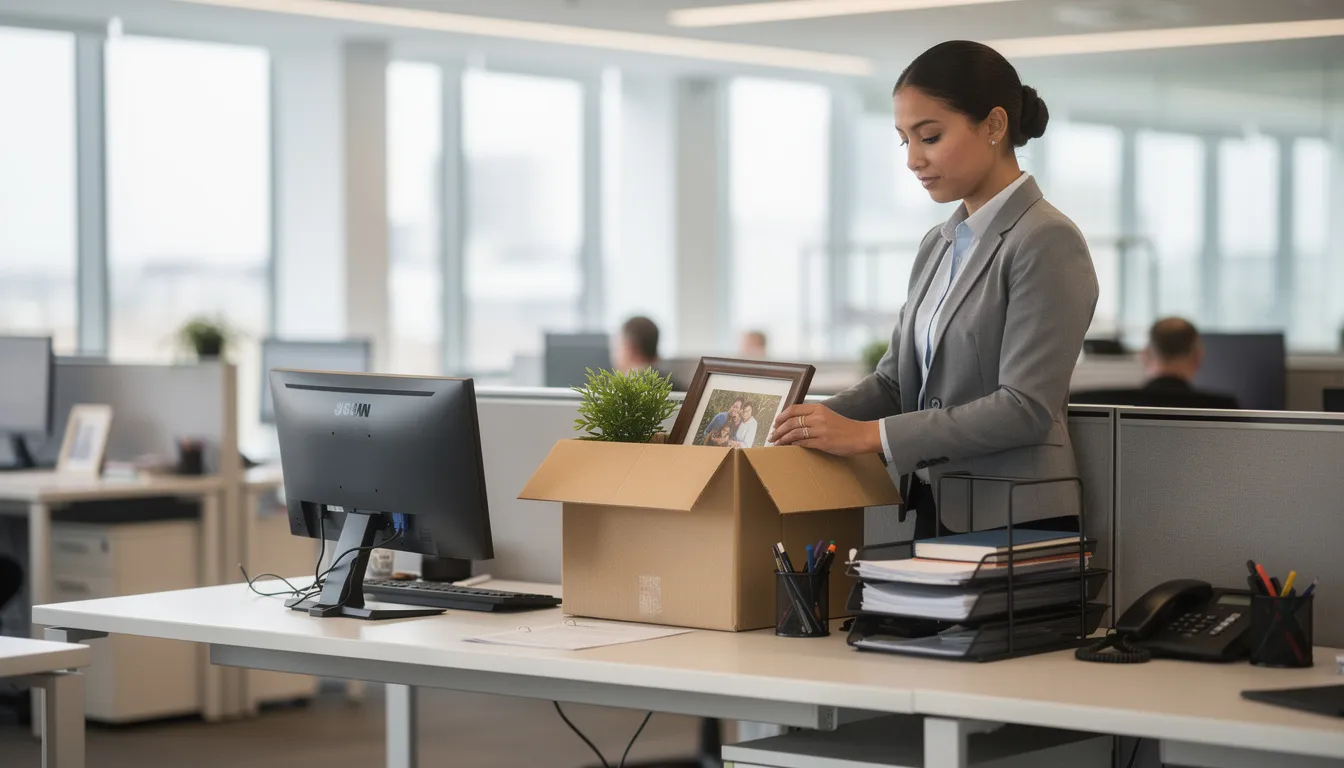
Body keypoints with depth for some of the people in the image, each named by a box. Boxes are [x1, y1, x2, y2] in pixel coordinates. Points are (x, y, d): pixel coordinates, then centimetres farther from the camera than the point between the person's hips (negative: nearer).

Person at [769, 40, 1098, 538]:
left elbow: (1025, 408, -19)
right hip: (935, 515, 7)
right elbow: (895, 379, 13)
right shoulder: (938, 246, 13)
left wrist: (869, 435, -22)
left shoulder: (1047, 243, -12)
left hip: (1014, 527, -7)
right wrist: (806, 426, -5)